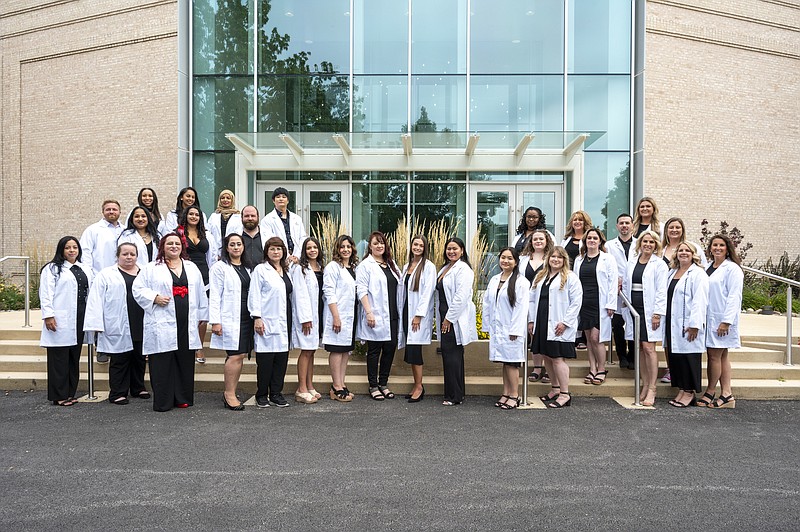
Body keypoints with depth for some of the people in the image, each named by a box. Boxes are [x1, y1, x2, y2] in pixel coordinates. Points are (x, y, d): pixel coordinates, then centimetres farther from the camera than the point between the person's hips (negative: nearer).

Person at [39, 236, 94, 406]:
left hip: (80, 319, 5)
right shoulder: (52, 269, 1)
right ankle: (59, 396, 4)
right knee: (59, 358, -2)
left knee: (74, 357, 10)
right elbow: (45, 294, -6)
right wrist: (48, 315, -14)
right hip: (60, 320, -5)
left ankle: (70, 393, 18)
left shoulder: (86, 269, 17)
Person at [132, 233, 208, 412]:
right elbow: (138, 289, 3)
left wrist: (201, 315, 16)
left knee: (185, 362, 6)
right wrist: (154, 297, -12)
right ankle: (163, 402, 6)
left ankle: (183, 398, 17)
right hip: (162, 325, -3)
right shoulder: (151, 268, 6)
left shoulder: (192, 268, 17)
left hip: (187, 325, 4)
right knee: (162, 364, -3)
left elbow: (201, 293, 19)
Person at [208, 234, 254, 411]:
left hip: (245, 318, 6)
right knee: (236, 355, -11)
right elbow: (214, 296, -6)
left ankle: (230, 394, 16)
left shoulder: (248, 268, 18)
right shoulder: (220, 267, -2)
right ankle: (229, 394, 0)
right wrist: (215, 321, -13)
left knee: (239, 356, 7)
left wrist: (256, 317, 10)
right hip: (229, 319, -6)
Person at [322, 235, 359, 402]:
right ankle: (337, 388, 1)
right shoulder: (333, 266, -6)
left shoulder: (353, 268, 16)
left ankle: (341, 385, 16)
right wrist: (336, 316, -18)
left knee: (346, 349, 9)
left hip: (350, 315, 8)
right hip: (338, 315, -7)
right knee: (336, 349, -4)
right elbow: (329, 293, -12)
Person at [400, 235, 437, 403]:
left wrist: (419, 315, -15)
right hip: (407, 311, 7)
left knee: (414, 349, -8)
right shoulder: (406, 266, 14)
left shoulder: (428, 266, -7)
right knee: (410, 350, 7)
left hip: (419, 314, -7)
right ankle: (416, 386, 14)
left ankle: (419, 386, 2)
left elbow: (427, 292, -12)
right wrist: (402, 312, 7)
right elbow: (403, 290, 13)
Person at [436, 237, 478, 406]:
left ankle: (454, 396, 3)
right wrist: (442, 319, 14)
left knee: (452, 355, -6)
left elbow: (461, 297, -19)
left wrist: (449, 318, -17)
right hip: (446, 318, 9)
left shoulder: (463, 269, -11)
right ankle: (457, 394, 20)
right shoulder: (445, 268, 17)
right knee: (453, 355, 12)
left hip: (456, 320, -9)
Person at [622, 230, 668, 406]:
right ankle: (645, 386, 15)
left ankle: (652, 390, -3)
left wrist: (657, 313, -13)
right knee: (639, 348, 7)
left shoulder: (659, 264, -2)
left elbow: (661, 291, -7)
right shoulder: (632, 263, 14)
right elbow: (626, 285, 18)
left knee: (648, 348, -9)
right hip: (634, 309, 5)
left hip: (649, 311, -5)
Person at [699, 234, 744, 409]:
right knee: (722, 356, 9)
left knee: (714, 356, -4)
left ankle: (709, 393, 8)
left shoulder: (732, 269, -7)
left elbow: (734, 296, -12)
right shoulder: (708, 269, 15)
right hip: (709, 318, 7)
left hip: (721, 319, -7)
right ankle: (726, 395, 12)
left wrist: (726, 321, -17)